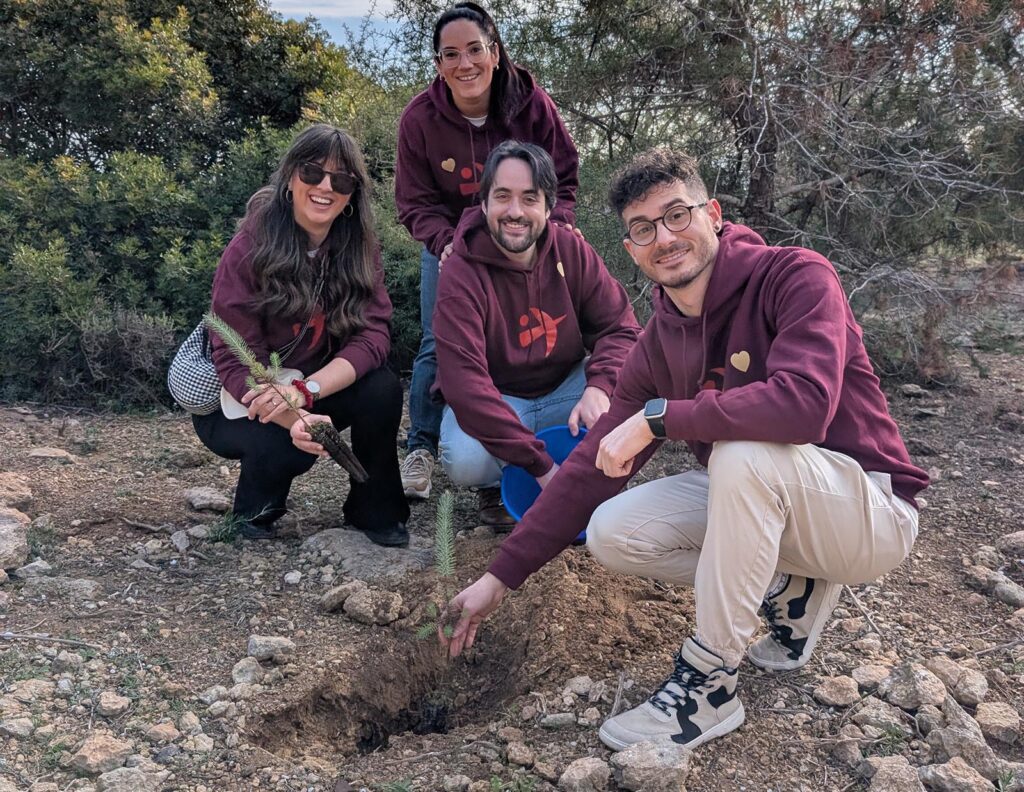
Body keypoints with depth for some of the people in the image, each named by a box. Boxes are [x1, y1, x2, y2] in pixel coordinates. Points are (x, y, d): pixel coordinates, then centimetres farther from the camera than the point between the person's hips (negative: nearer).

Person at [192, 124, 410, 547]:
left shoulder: (360, 249, -9)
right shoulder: (249, 250, -21)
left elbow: (372, 334, -19)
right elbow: (236, 362, -23)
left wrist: (306, 391, -37)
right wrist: (295, 419, -43)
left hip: (319, 390, 4)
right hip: (236, 402, -3)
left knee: (382, 389, -24)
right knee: (285, 446, -33)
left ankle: (376, 510, -1)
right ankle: (255, 509, 3)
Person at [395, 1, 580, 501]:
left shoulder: (532, 104, -19)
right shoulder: (420, 117, -19)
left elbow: (563, 179, -8)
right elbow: (416, 203, -12)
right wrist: (448, 243, -32)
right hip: (449, 245, 0)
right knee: (437, 347, -3)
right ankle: (420, 450, 13)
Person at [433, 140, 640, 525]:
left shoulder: (572, 251, -9)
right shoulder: (461, 274, -22)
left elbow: (620, 327, -8)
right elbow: (464, 382, -30)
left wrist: (599, 387, -32)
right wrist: (540, 465, -35)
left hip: (564, 388, 4)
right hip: (492, 402, -3)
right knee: (465, 460, -35)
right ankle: (495, 487, 5)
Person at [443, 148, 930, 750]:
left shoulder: (796, 277, -19)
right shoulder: (659, 345, -1)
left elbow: (804, 402, -37)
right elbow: (594, 466, -1)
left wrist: (659, 417, -29)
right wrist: (502, 576, -3)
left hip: (871, 506, -6)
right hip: (755, 496, 6)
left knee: (744, 450, -35)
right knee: (612, 532, -9)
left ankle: (710, 686, -19)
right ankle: (790, 587, 8)